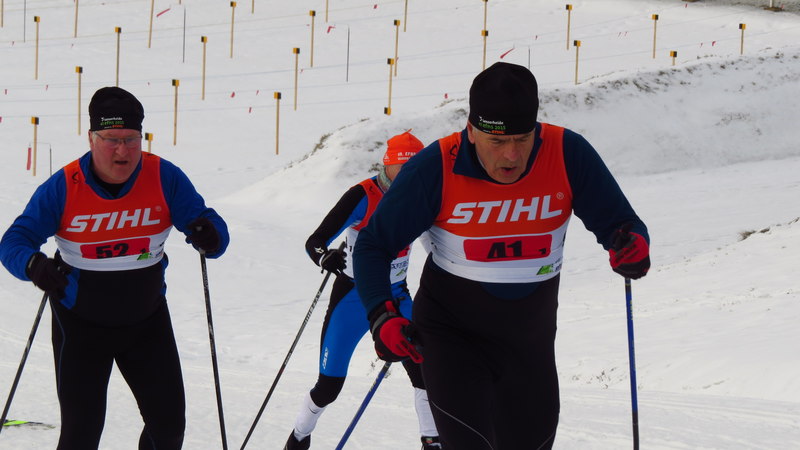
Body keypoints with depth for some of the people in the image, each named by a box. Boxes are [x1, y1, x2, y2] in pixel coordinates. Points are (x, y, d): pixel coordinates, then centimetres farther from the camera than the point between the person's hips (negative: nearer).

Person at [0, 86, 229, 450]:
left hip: (147, 320, 2)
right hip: (81, 324, -2)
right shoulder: (63, 187, -18)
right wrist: (34, 265, -39)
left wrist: (209, 236, -40)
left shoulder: (165, 178, -13)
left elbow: (210, 226, -14)